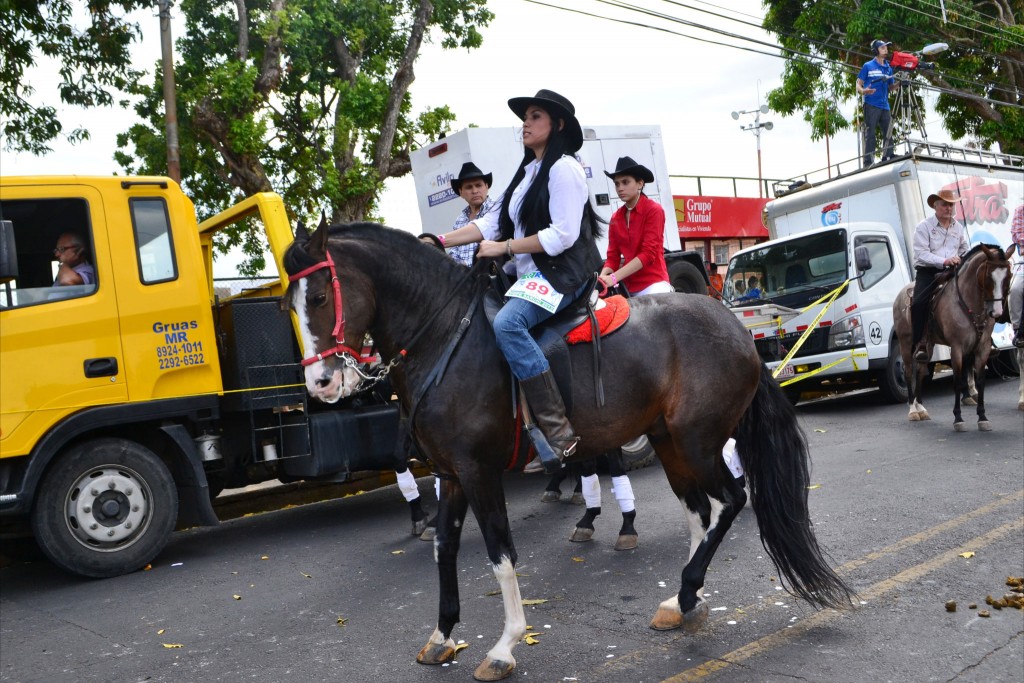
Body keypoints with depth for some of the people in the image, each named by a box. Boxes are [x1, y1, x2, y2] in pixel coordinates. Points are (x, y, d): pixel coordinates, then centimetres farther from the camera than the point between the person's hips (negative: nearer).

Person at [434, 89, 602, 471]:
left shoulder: (563, 168, -8)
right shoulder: (528, 173, 21)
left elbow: (563, 235, -17)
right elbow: (493, 223, 19)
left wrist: (503, 248, -14)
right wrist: (440, 242, 11)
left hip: (564, 273, -10)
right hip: (531, 274, 10)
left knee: (506, 322, -32)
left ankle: (559, 434, -33)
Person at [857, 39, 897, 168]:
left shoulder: (888, 68, 19)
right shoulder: (868, 66, 4)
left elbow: (891, 87, 22)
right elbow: (858, 85, 2)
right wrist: (864, 91, -20)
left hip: (885, 106, 5)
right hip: (871, 105, -5)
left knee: (888, 134, 3)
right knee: (870, 133, -9)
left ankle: (888, 160, 7)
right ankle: (868, 162, -11)